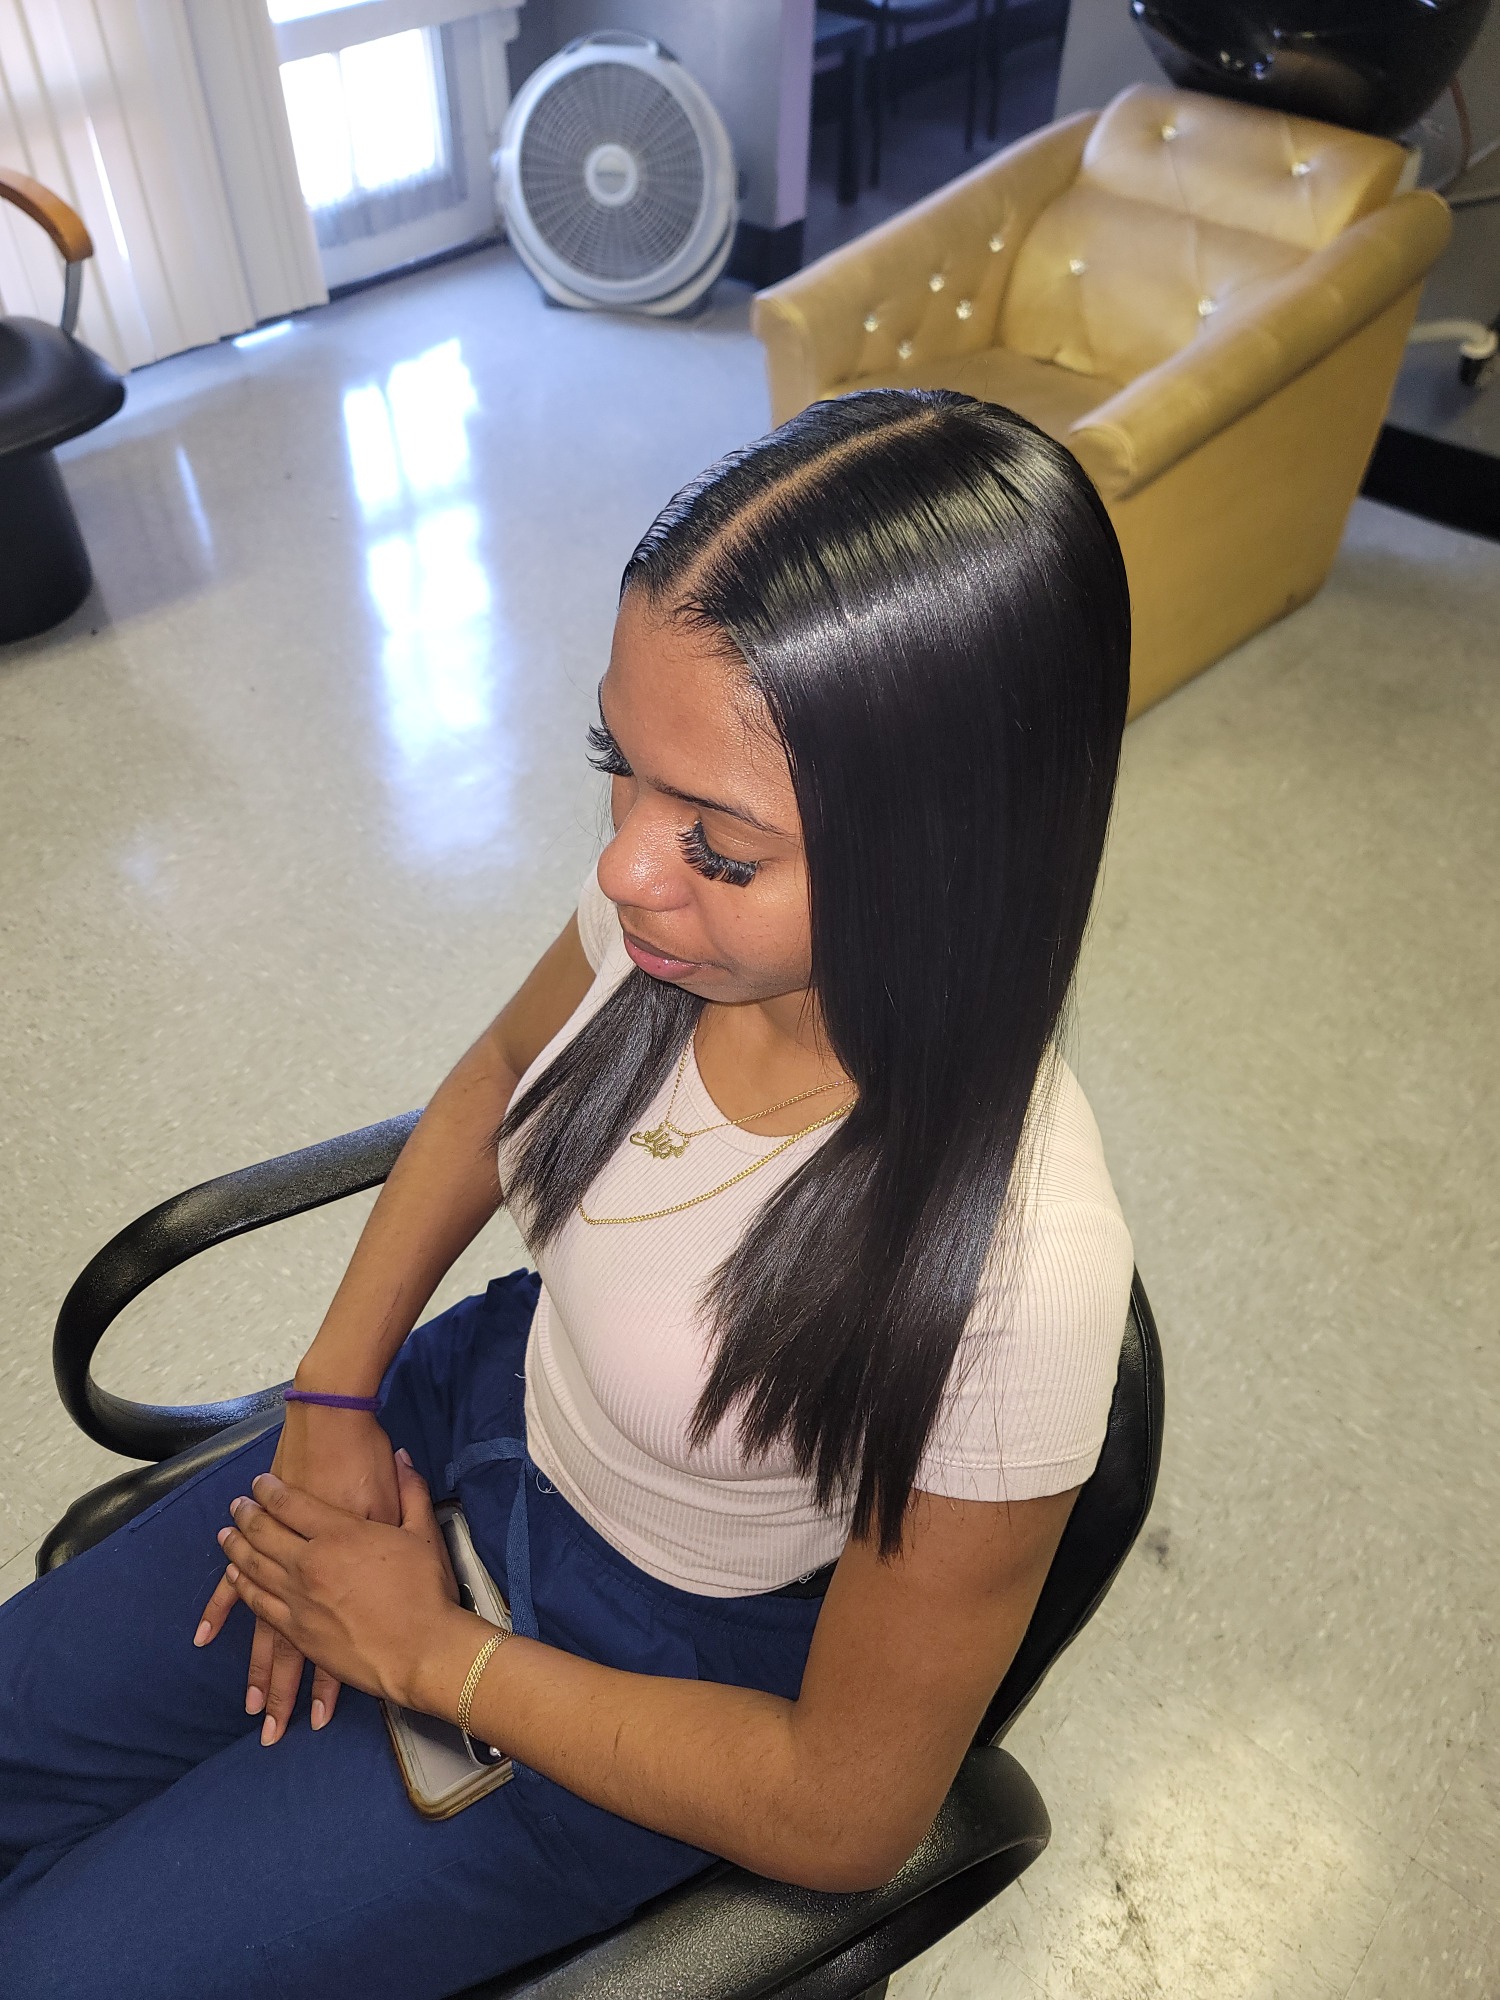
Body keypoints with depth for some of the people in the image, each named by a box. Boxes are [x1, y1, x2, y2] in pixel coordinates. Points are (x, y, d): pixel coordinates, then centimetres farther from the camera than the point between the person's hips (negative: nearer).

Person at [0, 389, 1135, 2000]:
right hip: (485, 1403, 5)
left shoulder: (1011, 1274, -37)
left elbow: (846, 1813, -20)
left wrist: (426, 1653, -13)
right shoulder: (685, 909, -23)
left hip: (645, 1662, -4)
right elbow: (503, 1069, 3)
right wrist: (334, 1395, -3)